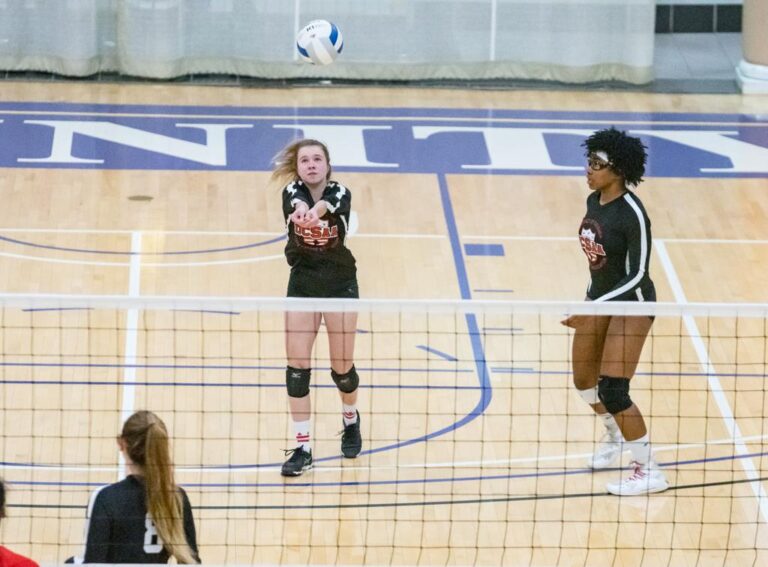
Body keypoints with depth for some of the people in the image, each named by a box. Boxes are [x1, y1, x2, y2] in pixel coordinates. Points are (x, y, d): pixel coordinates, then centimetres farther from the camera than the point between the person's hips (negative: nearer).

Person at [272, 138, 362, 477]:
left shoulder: (340, 193, -15)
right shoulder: (292, 193, -12)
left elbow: (329, 203, -40)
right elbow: (297, 203, -37)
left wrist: (317, 210, -65)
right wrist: (300, 209, -63)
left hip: (340, 283, -1)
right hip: (302, 284, 1)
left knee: (342, 367, 4)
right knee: (297, 366, -6)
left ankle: (351, 420, 36)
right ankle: (302, 448, 0)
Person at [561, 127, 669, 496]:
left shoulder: (632, 214, -25)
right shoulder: (593, 201, -1)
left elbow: (636, 275, -24)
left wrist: (592, 308, -29)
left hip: (631, 303, -8)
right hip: (599, 298, 8)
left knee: (612, 391, -14)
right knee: (585, 382, 16)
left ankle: (649, 472, -2)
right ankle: (614, 435, 46)